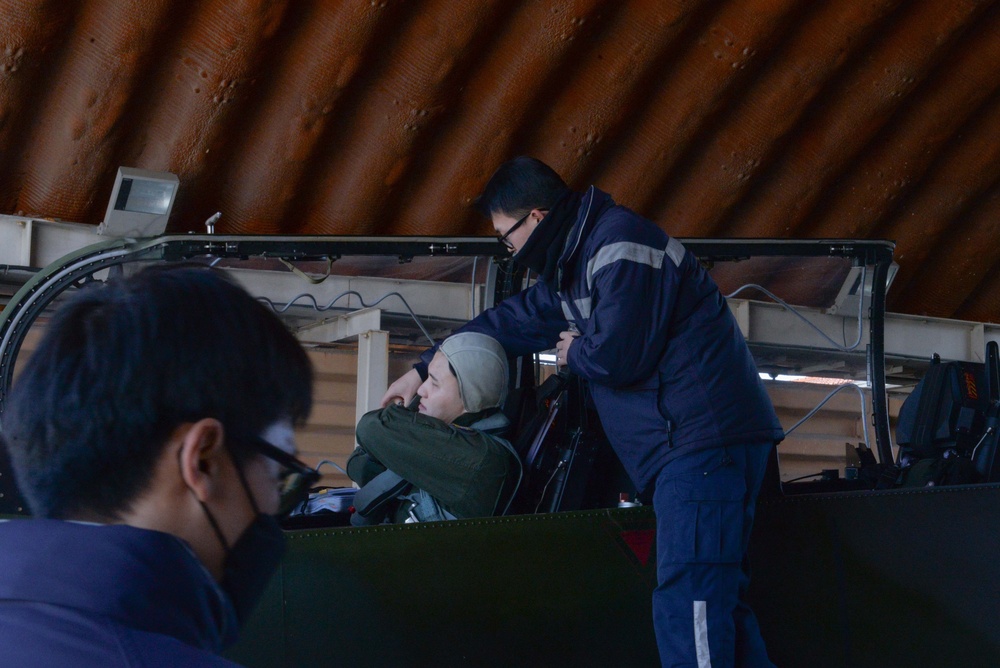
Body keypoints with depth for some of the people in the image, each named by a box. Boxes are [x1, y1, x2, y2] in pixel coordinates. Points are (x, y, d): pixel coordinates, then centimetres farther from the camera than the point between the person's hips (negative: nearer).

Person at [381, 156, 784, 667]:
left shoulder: (619, 245, -13)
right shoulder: (575, 258, 21)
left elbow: (614, 355, -21)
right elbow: (511, 321, 30)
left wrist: (574, 352, 2)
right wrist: (422, 370, 34)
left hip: (705, 435, -10)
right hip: (687, 440, 10)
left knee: (686, 602, -16)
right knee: (717, 599, 7)